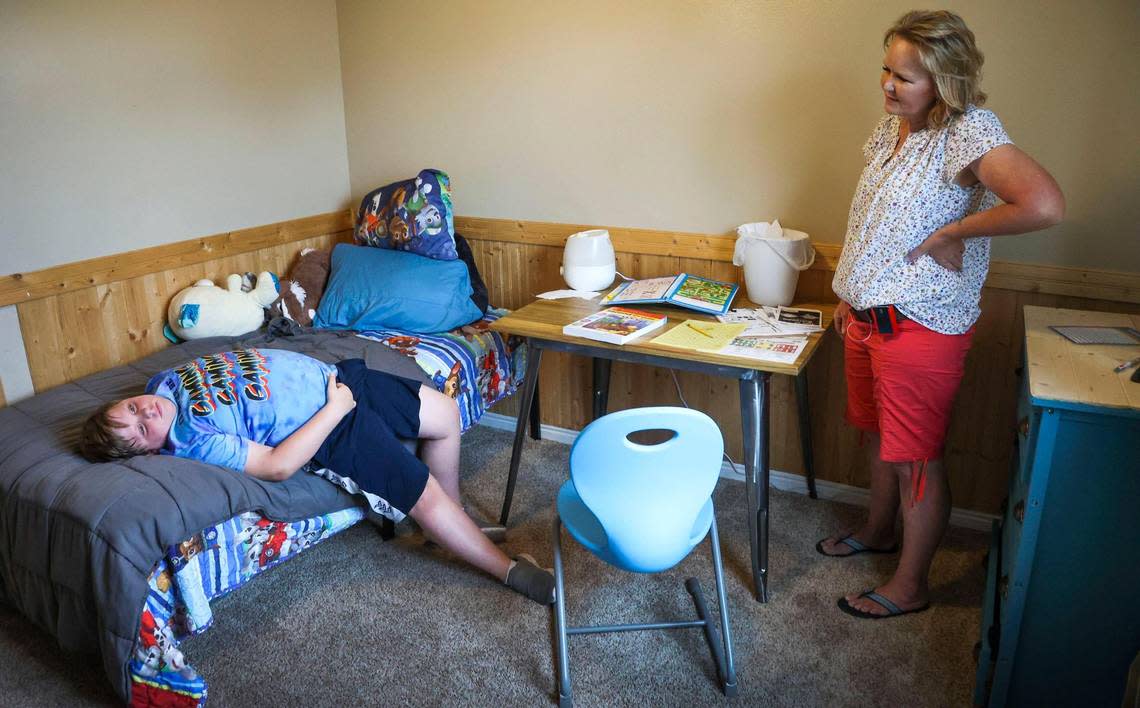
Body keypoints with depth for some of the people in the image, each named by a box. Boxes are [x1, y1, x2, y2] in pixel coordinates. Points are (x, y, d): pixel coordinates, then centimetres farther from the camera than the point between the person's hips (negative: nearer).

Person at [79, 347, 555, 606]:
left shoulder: (164, 382, 1)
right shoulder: (192, 441, -21)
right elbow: (278, 465, -26)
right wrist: (336, 407, -22)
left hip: (332, 375, 9)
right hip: (334, 427, -8)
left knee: (445, 414, 11)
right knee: (426, 493, -12)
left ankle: (456, 520, 30)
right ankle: (510, 570, 7)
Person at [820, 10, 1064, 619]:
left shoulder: (968, 129, -19)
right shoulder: (890, 126, 8)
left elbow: (1044, 206, -34)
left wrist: (951, 233, -23)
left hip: (920, 324, -8)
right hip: (868, 315, 8)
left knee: (915, 456, 5)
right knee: (878, 436, 22)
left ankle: (911, 585, 23)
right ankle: (879, 530, 45)